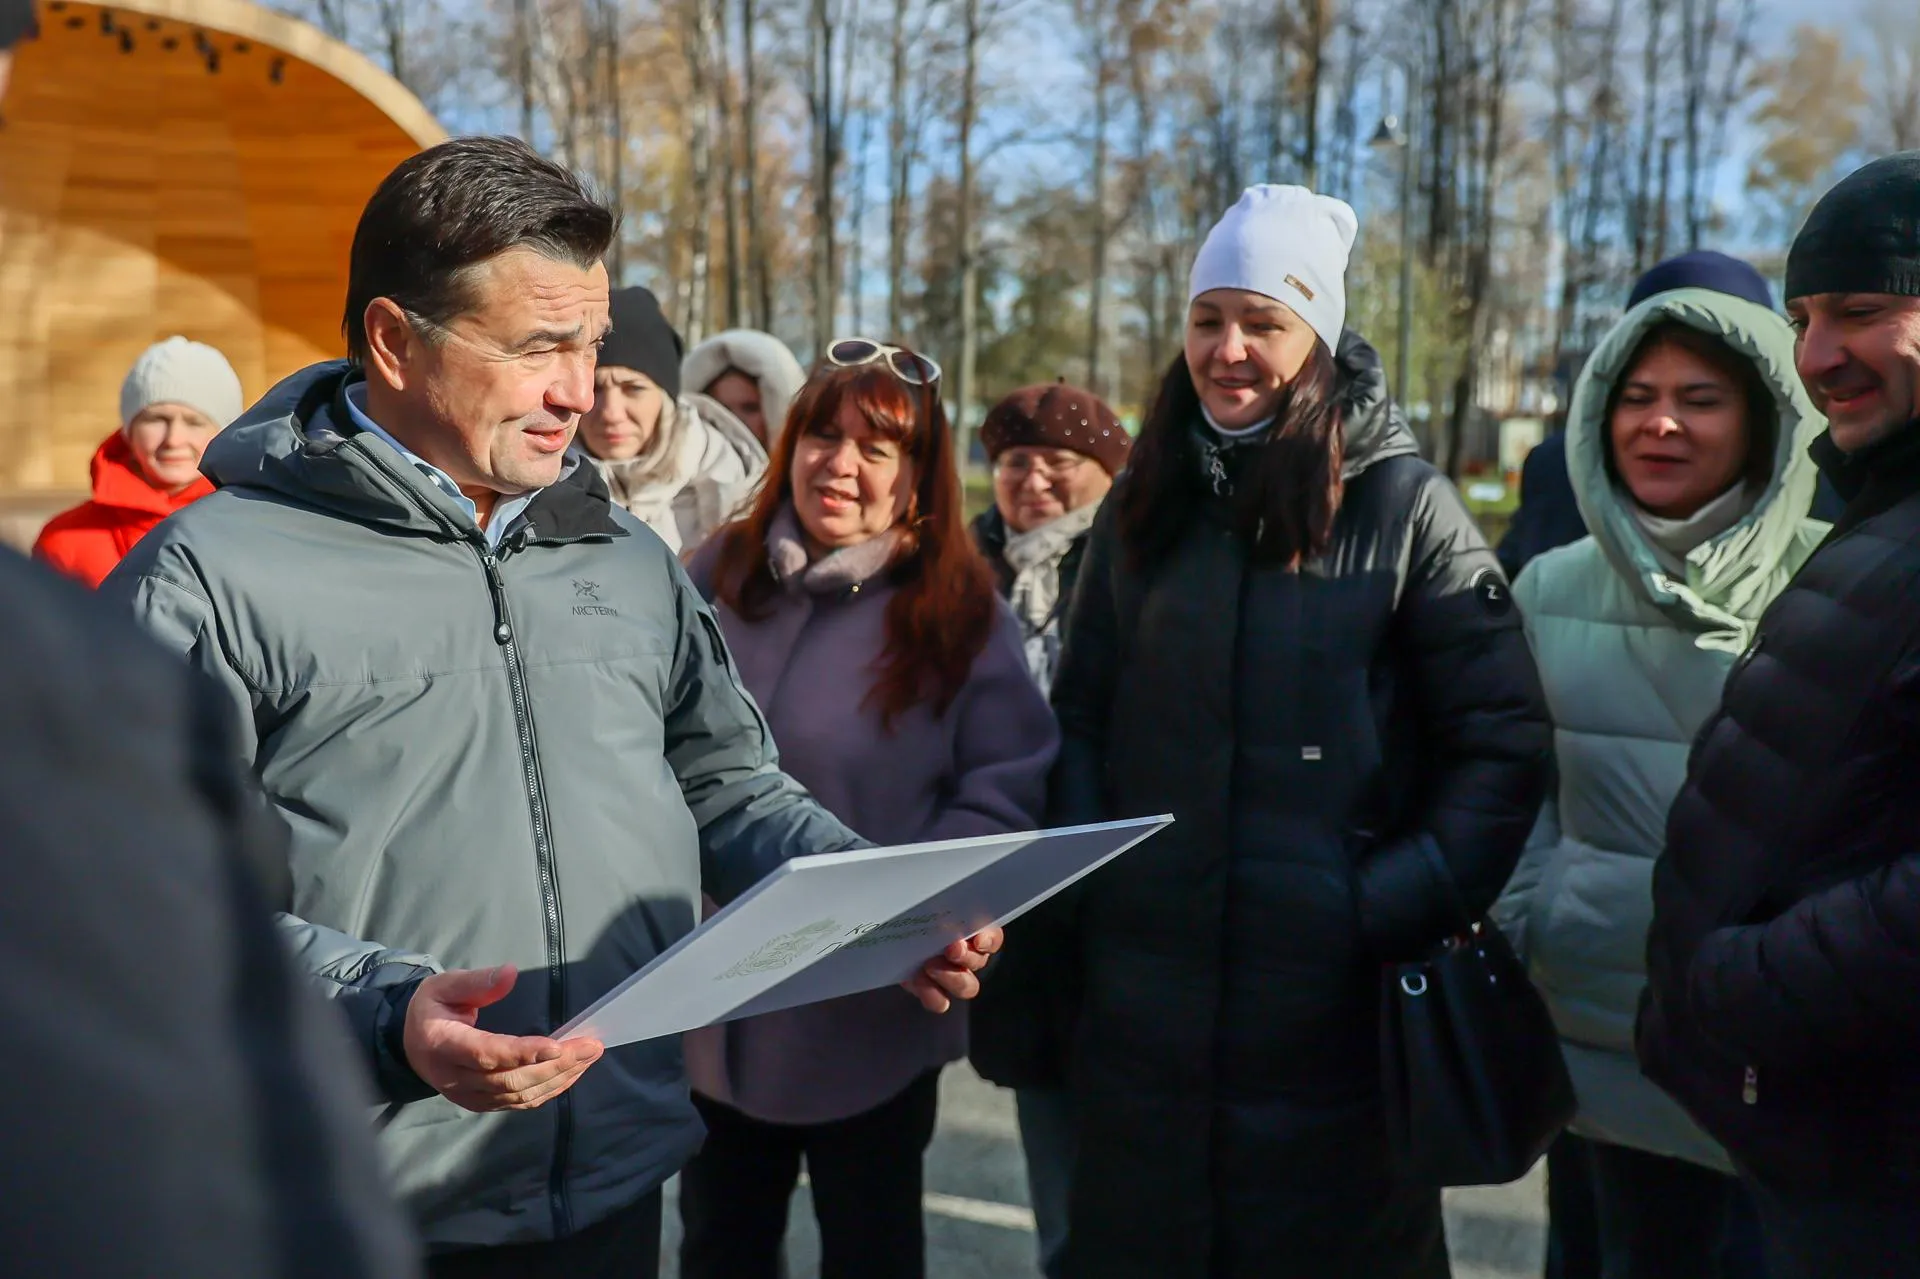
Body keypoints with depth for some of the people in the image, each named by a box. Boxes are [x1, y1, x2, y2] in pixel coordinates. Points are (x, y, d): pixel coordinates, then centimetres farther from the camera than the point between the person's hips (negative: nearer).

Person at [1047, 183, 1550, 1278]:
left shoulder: (1405, 505, -6)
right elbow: (1082, 717, 12)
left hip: (1333, 1002, -3)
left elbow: (1506, 739, -7)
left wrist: (1399, 908, -14)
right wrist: (1087, 878, 1)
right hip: (1146, 1001, 4)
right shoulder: (1145, 507, 7)